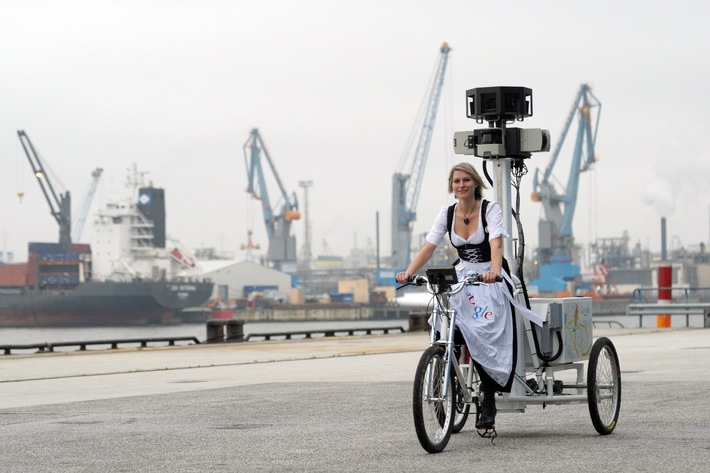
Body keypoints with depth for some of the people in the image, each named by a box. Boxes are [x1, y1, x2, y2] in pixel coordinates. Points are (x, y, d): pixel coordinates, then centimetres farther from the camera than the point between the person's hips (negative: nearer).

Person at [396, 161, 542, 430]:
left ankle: (488, 403, -8)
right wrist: (408, 273, -21)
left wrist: (494, 271, -45)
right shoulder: (447, 214, 3)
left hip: (491, 279, -4)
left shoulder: (490, 209, -9)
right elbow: (429, 247, -5)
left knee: (489, 335, -17)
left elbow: (495, 244, -25)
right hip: (462, 277, 4)